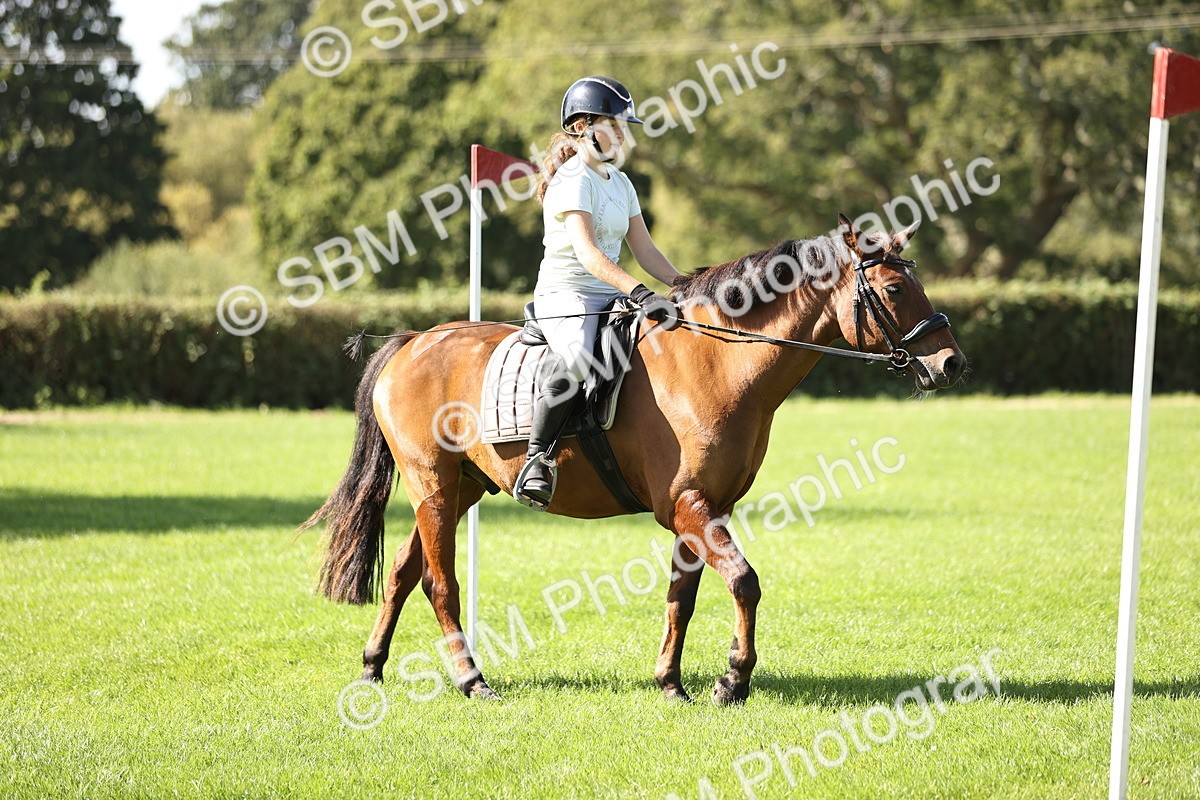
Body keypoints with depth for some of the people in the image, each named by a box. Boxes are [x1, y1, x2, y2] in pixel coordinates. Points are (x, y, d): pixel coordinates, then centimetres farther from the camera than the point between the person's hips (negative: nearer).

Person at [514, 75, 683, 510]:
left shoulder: (620, 184, 18)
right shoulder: (573, 180, -10)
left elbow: (645, 250, 16)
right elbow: (587, 252, -22)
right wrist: (640, 293, -32)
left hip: (611, 297, 9)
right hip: (565, 296, -9)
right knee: (575, 363, -39)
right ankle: (537, 458, -27)